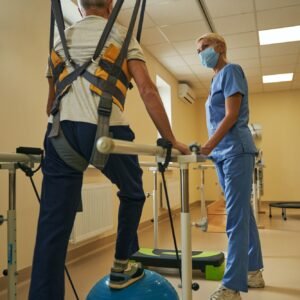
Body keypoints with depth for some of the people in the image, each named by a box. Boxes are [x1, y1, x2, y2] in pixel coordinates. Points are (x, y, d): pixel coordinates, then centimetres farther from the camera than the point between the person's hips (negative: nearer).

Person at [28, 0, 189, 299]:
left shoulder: (61, 38, 26)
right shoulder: (121, 34, 13)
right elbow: (147, 90, 2)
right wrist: (171, 140, 6)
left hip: (60, 131, 4)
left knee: (53, 225, 5)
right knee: (132, 193, 23)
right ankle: (121, 268, 31)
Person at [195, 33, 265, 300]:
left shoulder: (231, 70, -4)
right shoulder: (216, 79, 21)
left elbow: (232, 116, -15)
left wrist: (207, 147, -22)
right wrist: (209, 148, 15)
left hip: (236, 151, -9)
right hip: (223, 153, 9)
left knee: (236, 218, -9)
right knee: (243, 214, 13)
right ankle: (253, 271, 24)